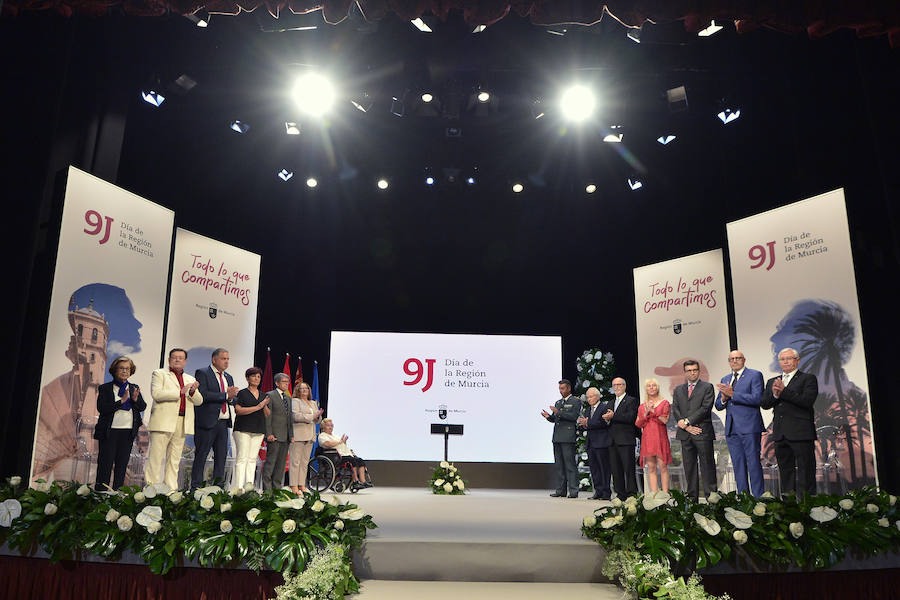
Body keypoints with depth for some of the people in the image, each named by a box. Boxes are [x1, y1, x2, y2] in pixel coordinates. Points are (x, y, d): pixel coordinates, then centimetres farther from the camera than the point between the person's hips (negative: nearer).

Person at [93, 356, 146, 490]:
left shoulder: (134, 389, 11)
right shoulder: (105, 388, 1)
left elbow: (143, 407, 3)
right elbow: (101, 408, -12)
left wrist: (135, 399, -17)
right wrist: (122, 400, -19)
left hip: (128, 432, 3)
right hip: (110, 431, -3)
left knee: (122, 464, 7)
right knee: (105, 464, 0)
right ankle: (100, 492, 7)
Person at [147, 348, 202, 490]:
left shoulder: (190, 379, 22)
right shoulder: (159, 374, 7)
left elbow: (199, 401, 14)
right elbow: (156, 394, -9)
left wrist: (193, 392, -7)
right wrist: (180, 392, -15)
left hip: (182, 424, 5)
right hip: (163, 422, -5)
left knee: (174, 460, 6)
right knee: (156, 458, -6)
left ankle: (171, 489, 9)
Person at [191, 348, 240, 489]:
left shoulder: (228, 377, 19)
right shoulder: (202, 373, -3)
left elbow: (234, 400, 17)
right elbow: (203, 395, -17)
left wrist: (231, 397, -6)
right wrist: (225, 395, -16)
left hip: (224, 423, 7)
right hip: (207, 422, -7)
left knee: (221, 456, 7)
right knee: (201, 456, -1)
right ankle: (195, 488, 5)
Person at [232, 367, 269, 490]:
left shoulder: (263, 395, 17)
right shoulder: (242, 393, 1)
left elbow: (267, 415, 19)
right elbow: (238, 410, -12)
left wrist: (265, 406, -2)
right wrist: (257, 407, -15)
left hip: (259, 431, 5)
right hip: (243, 429, -5)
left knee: (252, 459, 2)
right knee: (242, 458, -9)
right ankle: (238, 487, -8)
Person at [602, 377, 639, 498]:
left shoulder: (631, 400, 0)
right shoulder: (610, 403, 22)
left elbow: (631, 417, -14)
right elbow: (606, 418, 16)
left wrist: (613, 416, -18)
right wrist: (607, 419, -7)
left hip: (626, 440, -7)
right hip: (613, 441, 7)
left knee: (629, 469, -6)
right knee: (616, 470, 7)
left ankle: (632, 494, -1)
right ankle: (620, 494, 13)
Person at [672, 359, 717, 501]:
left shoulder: (707, 387, 4)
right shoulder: (678, 390, 17)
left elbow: (705, 408, -8)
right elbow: (675, 410, 8)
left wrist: (686, 421, -12)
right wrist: (688, 427, -7)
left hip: (703, 432, -4)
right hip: (685, 434, 4)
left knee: (707, 465, -2)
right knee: (689, 466, 6)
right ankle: (692, 498, 11)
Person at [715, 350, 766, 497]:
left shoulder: (755, 375, -1)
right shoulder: (725, 380, 18)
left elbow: (757, 399, -15)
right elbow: (718, 406, 18)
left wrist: (732, 394, -19)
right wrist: (723, 398, -5)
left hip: (749, 427, -6)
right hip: (731, 428, 6)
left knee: (754, 463, -5)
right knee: (738, 465, 9)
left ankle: (759, 497, 0)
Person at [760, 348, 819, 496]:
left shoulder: (808, 378, 3)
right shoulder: (772, 382, 19)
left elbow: (807, 401, -13)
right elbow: (763, 403, 9)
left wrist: (784, 391, -15)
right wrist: (775, 395, -10)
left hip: (801, 434, -5)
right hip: (780, 434, 5)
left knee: (805, 472, -4)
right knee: (786, 473, 11)